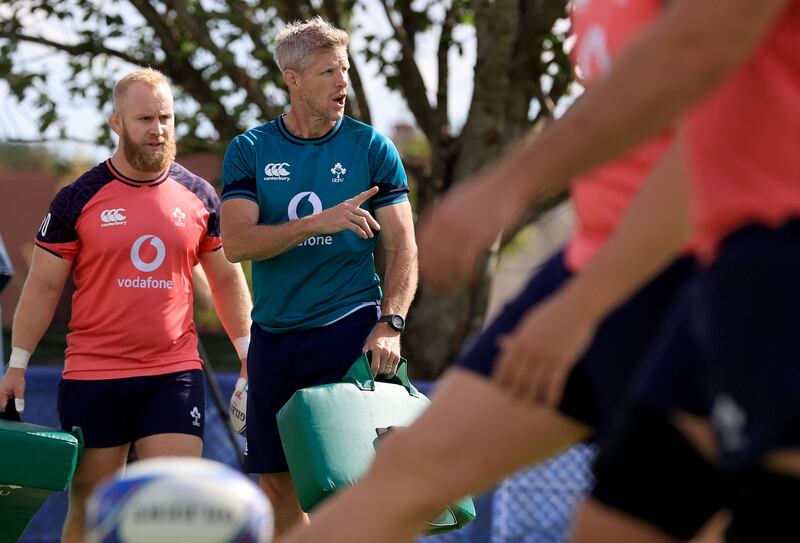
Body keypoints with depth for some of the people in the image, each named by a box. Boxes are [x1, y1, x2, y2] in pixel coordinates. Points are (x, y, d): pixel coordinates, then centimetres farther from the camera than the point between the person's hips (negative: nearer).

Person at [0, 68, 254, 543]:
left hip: (176, 374, 1)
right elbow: (43, 286, 3)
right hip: (91, 378, -1)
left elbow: (226, 277, 15)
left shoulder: (199, 197, 5)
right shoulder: (79, 200, -1)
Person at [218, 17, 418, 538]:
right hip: (275, 337, 3)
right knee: (276, 482, 7)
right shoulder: (249, 151, 4)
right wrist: (320, 223, -20)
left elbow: (403, 246, 1)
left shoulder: (371, 147, 2)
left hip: (351, 329, -2)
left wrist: (390, 323, -13)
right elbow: (237, 242, -8)